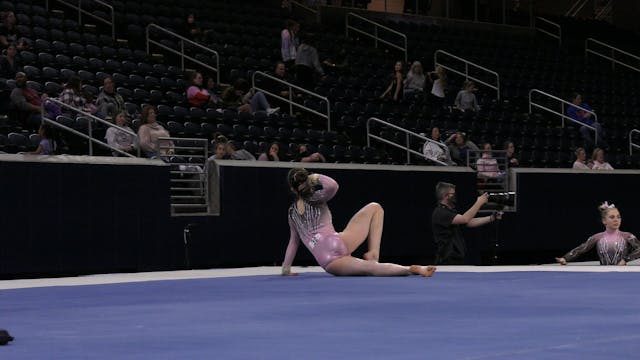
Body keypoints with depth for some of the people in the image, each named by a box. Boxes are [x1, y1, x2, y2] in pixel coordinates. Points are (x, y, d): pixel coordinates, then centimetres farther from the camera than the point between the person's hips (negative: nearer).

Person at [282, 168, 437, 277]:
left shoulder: (292, 212, 24)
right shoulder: (315, 198, 14)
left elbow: (293, 241, 27)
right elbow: (333, 186, -8)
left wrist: (286, 268, 38)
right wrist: (317, 177, 10)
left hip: (327, 262, 3)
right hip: (337, 243, -3)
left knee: (370, 267, -11)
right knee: (375, 208, 11)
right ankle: (373, 254, -8)